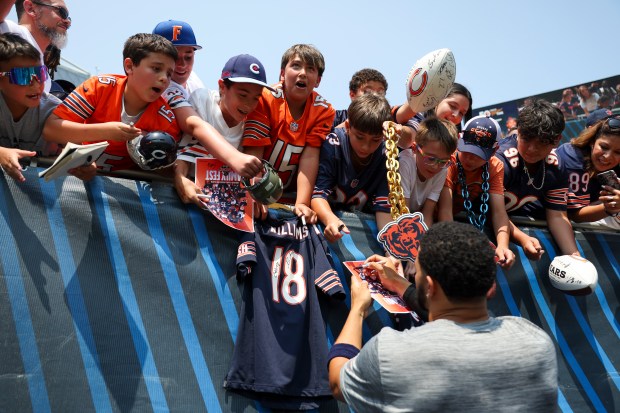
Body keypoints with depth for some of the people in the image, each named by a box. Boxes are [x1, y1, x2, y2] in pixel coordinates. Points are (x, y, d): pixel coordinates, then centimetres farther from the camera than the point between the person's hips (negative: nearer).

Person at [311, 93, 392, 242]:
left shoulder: (385, 157, -10)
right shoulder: (332, 145, -16)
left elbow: (383, 206, -13)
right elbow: (318, 192, -21)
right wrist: (330, 219, -42)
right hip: (326, 217, -3)